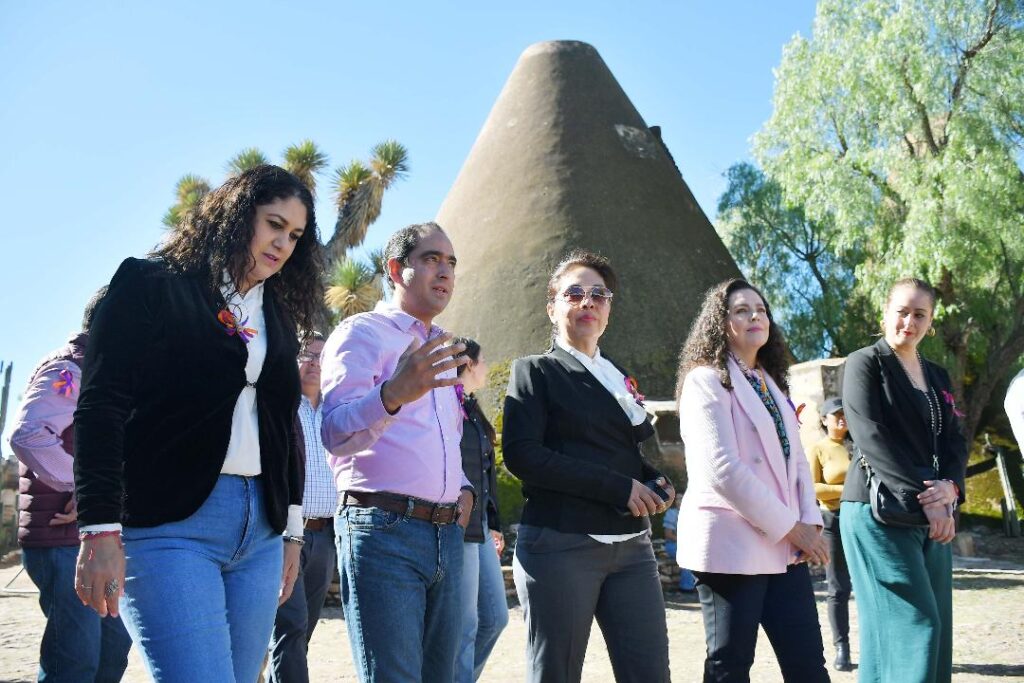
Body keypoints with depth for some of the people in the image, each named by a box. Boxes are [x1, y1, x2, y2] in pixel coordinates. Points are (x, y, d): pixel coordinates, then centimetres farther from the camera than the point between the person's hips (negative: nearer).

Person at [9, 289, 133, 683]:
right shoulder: (68, 370, -11)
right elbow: (26, 433, -28)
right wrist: (83, 487, -25)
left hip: (88, 536, 10)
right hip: (61, 537, -10)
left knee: (114, 645, 14)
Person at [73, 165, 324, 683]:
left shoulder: (278, 318, 18)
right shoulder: (152, 285, 0)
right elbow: (100, 407, -7)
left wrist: (292, 530, 17)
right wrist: (100, 529, -15)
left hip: (260, 527, 6)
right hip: (167, 523, -6)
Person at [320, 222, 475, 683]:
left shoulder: (441, 350, 21)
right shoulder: (361, 333, -3)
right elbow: (336, 434, -17)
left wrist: (464, 488, 11)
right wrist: (393, 394, -37)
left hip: (447, 536, 8)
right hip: (383, 529, -7)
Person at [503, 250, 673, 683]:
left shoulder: (620, 378, 18)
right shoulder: (535, 371, 1)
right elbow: (522, 454, -13)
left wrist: (657, 484, 0)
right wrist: (618, 487, -16)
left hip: (631, 544, 5)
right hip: (559, 545, -5)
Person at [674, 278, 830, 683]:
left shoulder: (772, 384, 19)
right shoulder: (707, 380, -7)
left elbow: (796, 460, 14)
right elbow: (722, 469, -17)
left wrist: (809, 522, -2)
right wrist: (789, 526, -13)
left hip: (783, 547, 7)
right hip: (732, 544, -7)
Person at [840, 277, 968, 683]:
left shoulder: (937, 378, 17)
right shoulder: (865, 364, -2)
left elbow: (954, 442, 10)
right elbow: (871, 437, -13)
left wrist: (950, 486, -12)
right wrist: (922, 496, -19)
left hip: (931, 513, 7)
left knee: (936, 626, 6)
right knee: (913, 624, -11)